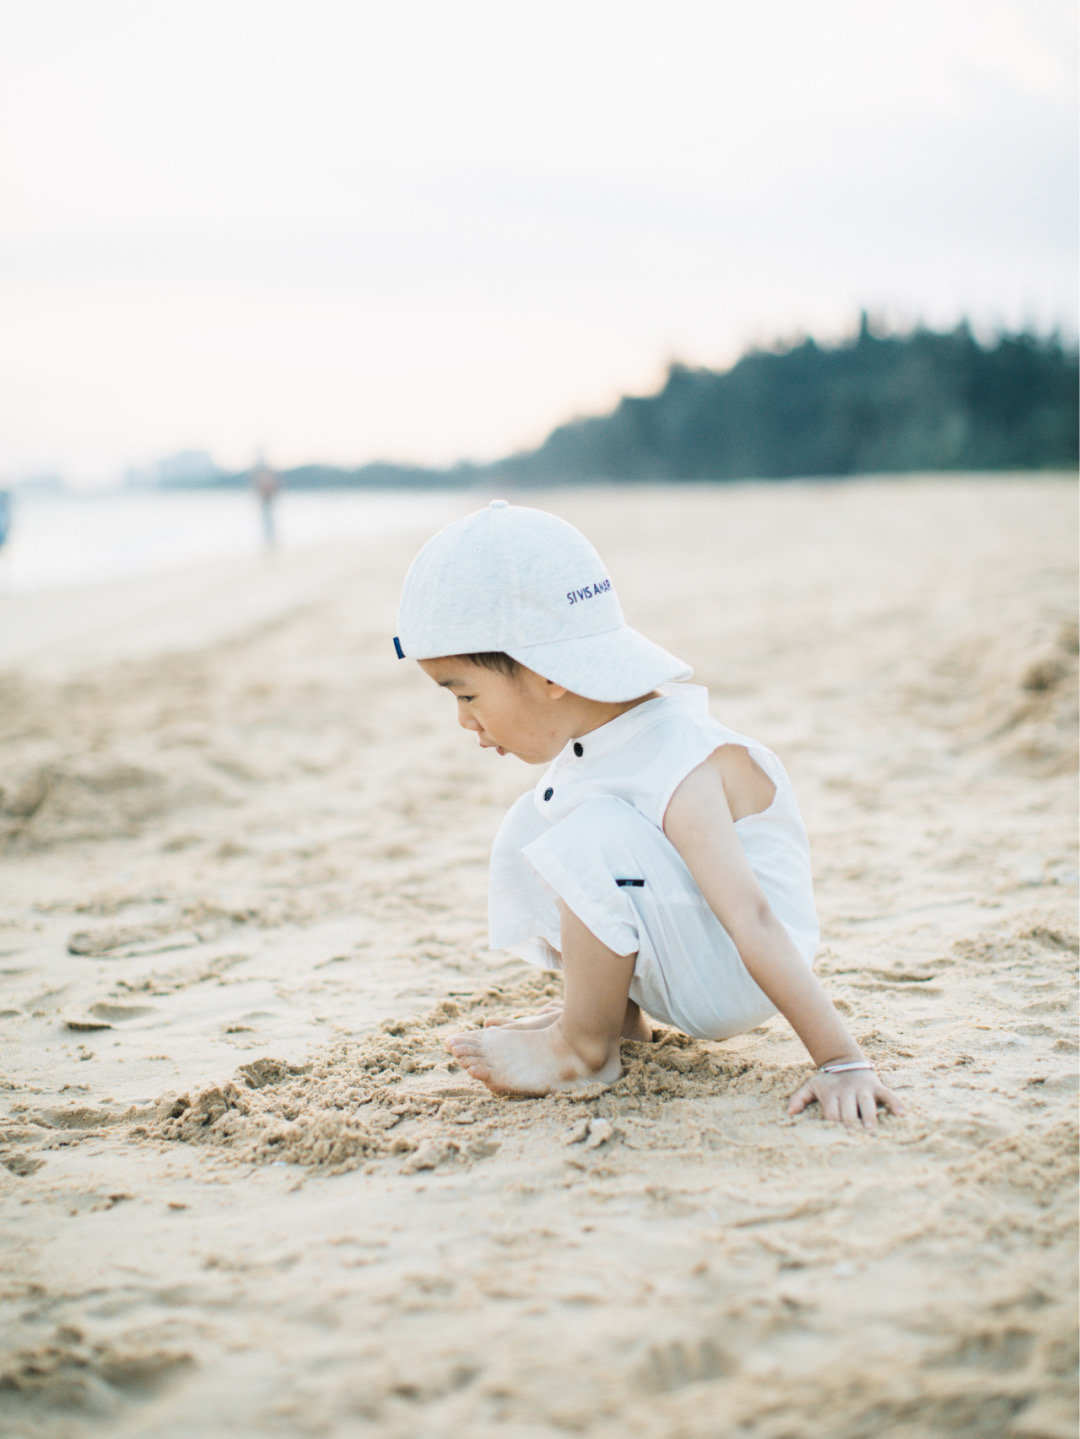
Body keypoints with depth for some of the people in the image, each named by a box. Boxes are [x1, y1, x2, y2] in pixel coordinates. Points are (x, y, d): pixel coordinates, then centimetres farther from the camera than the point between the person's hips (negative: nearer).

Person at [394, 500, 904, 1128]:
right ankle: (621, 1013, 9)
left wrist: (842, 1063, -37)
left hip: (734, 981, -9)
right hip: (676, 969, 9)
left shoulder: (682, 772, -29)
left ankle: (583, 1050, -12)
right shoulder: (598, 741, -1)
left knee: (596, 834, -30)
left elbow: (753, 923, -35)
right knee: (530, 831, 9)